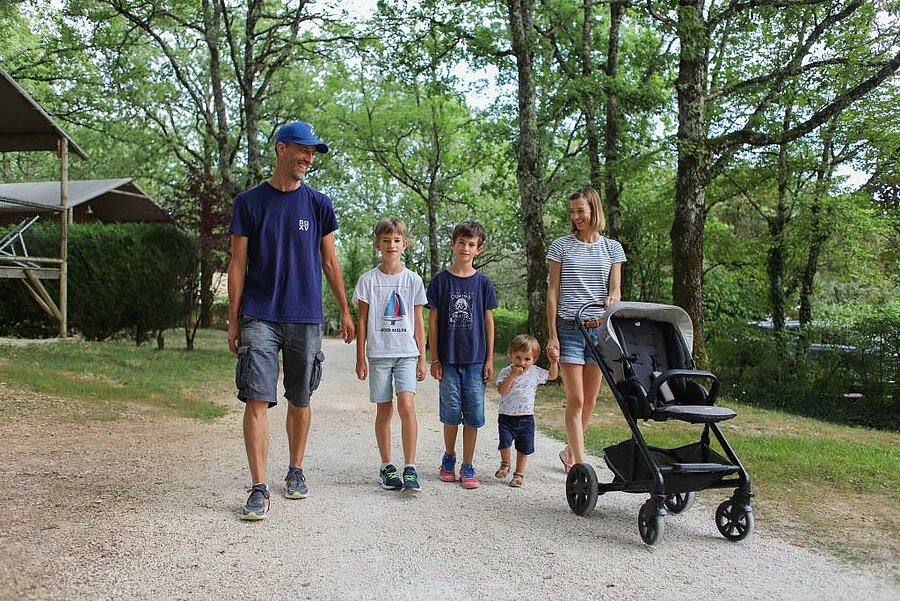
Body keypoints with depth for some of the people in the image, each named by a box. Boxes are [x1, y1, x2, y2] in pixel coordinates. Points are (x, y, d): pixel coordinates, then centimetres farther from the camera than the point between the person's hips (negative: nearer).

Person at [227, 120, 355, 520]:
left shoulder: (319, 205, 8)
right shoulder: (249, 202, 3)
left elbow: (329, 262, 13)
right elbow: (238, 264, 3)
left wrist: (345, 311, 10)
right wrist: (233, 319, 0)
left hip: (306, 317, 2)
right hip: (259, 317, -2)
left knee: (299, 400, 11)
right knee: (257, 400, -9)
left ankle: (295, 472, 29)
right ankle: (259, 490, -6)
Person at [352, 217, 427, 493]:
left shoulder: (413, 280, 6)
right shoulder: (368, 280, 3)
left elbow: (418, 322, 8)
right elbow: (362, 321, 5)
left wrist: (422, 358, 5)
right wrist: (360, 358, 2)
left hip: (406, 353, 0)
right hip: (378, 353, 0)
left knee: (406, 405, -16)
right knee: (384, 411, 6)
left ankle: (410, 468, -12)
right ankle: (387, 466, 18)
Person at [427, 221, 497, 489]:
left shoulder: (483, 282, 4)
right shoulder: (440, 281, 2)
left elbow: (488, 321, 6)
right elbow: (433, 321, 3)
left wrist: (489, 359, 2)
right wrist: (434, 359, -1)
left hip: (475, 359, 1)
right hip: (448, 358, -1)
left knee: (473, 414, 3)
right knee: (451, 412, 5)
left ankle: (467, 467, 13)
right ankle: (449, 457, 27)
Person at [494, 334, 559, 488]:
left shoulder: (535, 372, 1)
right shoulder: (506, 372, -8)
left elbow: (552, 375, 15)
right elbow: (501, 390, -21)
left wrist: (554, 361, -1)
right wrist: (513, 375, -28)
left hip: (526, 417, 2)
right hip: (506, 416, -2)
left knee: (523, 447, 7)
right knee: (505, 442, -14)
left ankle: (519, 473, 22)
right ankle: (505, 464, 16)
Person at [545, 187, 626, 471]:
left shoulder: (612, 248, 9)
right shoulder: (561, 246, 3)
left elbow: (615, 290, 4)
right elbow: (553, 293, 1)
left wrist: (611, 298, -22)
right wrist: (552, 336, -5)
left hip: (600, 329, 3)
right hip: (569, 329, -3)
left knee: (590, 400, 8)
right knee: (576, 400, -7)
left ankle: (570, 452, 28)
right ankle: (580, 465, -4)